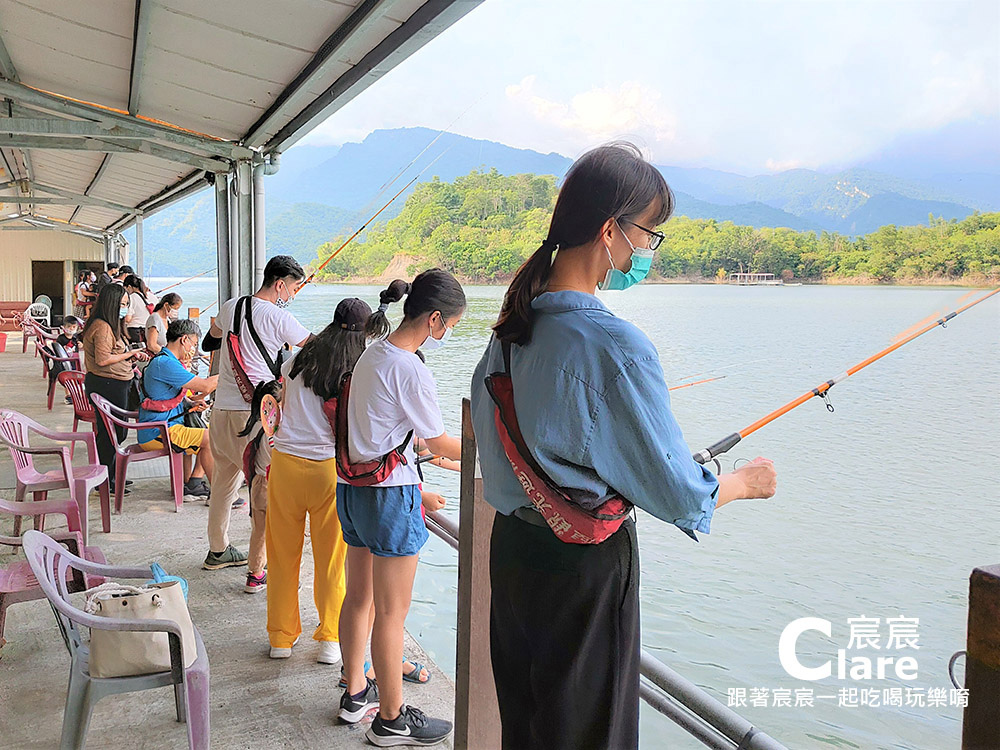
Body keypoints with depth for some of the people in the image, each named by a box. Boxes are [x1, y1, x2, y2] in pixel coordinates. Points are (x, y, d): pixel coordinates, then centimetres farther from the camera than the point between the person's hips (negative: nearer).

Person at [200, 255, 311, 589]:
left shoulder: (229, 308, 12)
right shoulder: (278, 317, -10)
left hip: (221, 410, 8)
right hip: (255, 415, -8)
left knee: (224, 480, 21)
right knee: (266, 489, -2)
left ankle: (218, 551, 36)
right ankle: (257, 570, -1)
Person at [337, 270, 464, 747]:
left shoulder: (372, 354, 7)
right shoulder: (410, 369, -20)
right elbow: (440, 442, -10)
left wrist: (434, 455, 23)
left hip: (354, 488, 10)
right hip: (391, 496, -10)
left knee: (358, 596, 20)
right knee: (391, 612, 3)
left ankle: (356, 692, 35)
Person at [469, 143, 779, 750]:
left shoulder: (514, 324, 1)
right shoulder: (616, 346, -24)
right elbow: (680, 496, -18)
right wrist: (750, 480, 2)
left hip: (512, 546, 8)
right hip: (586, 566, -8)